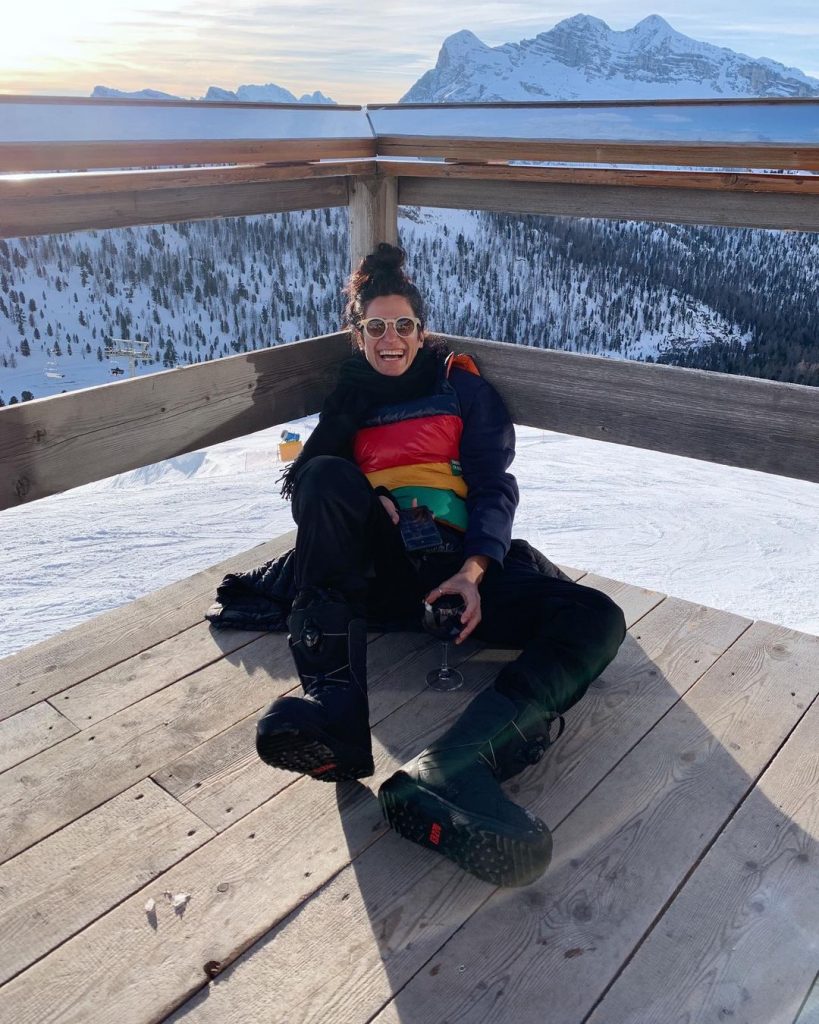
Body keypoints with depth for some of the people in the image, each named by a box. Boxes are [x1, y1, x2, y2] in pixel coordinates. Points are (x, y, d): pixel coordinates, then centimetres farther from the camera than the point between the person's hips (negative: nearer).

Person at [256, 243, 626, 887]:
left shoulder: (462, 386, 15)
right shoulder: (349, 398, 21)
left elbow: (495, 486, 4)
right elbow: (306, 478, 11)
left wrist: (473, 572, -14)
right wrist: (362, 498, -12)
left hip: (461, 563, 0)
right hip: (378, 566, 1)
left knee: (596, 620, -26)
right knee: (327, 478, -28)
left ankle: (442, 776, -53)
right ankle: (334, 708, -43)